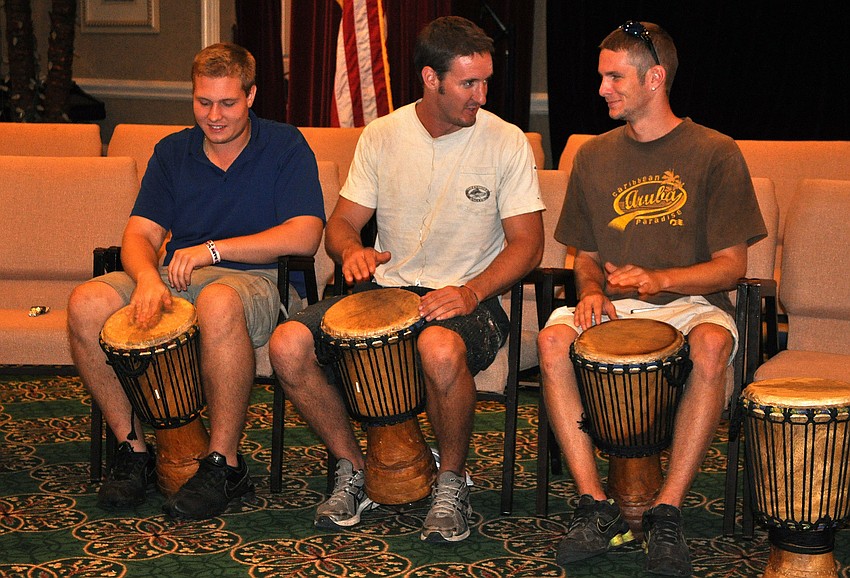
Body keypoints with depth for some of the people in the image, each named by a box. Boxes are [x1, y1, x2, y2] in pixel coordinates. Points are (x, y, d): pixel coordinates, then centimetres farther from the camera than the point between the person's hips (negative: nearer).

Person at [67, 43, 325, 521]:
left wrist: (213, 249, -18)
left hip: (259, 281, -5)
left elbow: (305, 236, -13)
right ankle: (134, 449, -10)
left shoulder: (286, 147, 0)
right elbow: (140, 234, 4)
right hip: (176, 280, 5)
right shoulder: (172, 153, 13)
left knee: (218, 302, -42)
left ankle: (225, 464, -28)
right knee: (87, 304, -22)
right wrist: (148, 277, -21)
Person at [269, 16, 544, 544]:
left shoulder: (507, 142, -3)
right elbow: (342, 222, 9)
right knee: (288, 344, -20)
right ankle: (355, 469, 1)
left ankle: (452, 481, -12)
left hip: (469, 298, -3)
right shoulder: (382, 136, 5)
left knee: (440, 348, -40)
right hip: (385, 290, 4)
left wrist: (471, 292, -22)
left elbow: (527, 244, -4)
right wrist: (352, 250, -16)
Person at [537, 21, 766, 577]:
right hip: (615, 305, 3)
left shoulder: (714, 153, -2)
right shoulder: (595, 156, 11)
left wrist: (658, 279, -20)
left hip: (692, 302, -3)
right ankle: (597, 506, -25)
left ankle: (668, 512, -29)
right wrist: (591, 292, -5)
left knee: (711, 344, -38)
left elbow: (732, 265, -4)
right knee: (553, 339, -28)